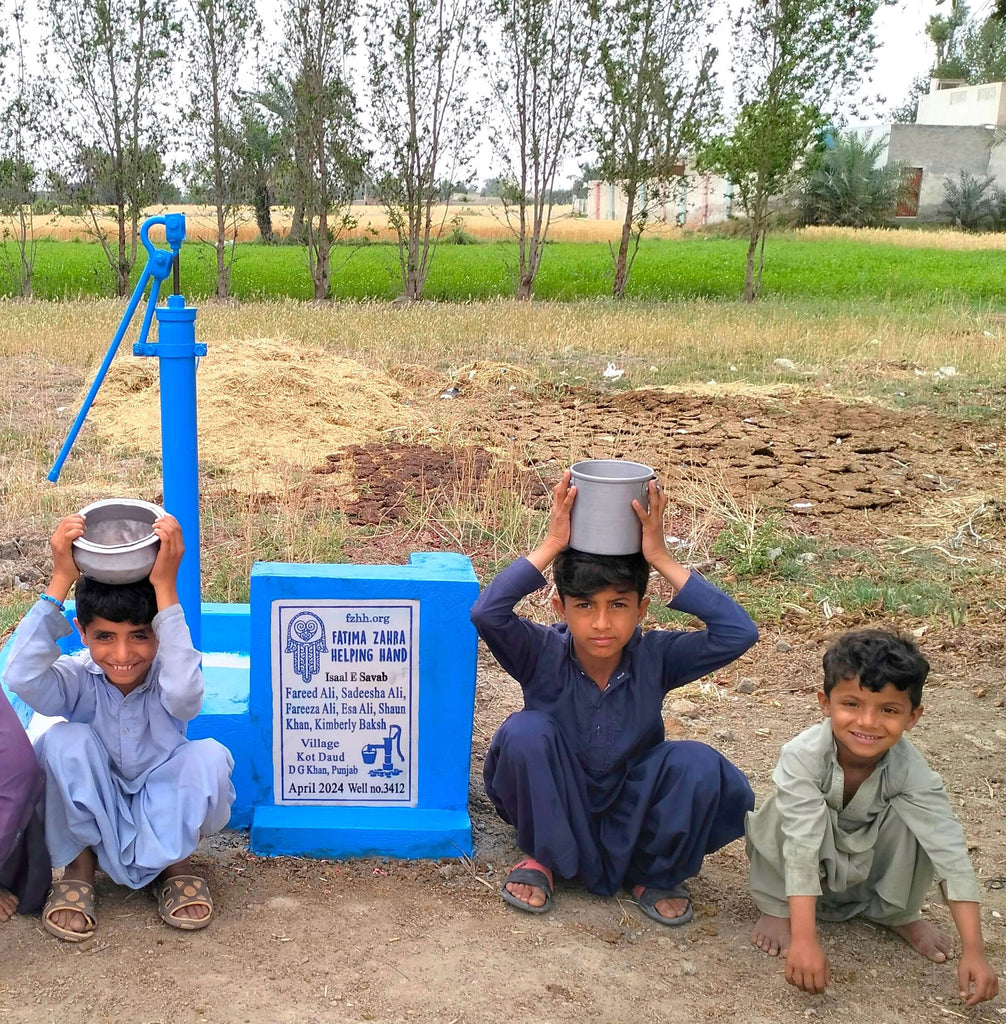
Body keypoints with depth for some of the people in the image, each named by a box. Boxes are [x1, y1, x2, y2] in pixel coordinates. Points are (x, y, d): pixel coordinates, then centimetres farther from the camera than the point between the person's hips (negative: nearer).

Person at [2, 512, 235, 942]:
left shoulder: (167, 676, -19)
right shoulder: (79, 679, -16)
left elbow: (184, 692, -46)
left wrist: (164, 586, -48)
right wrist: (61, 580, -41)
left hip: (163, 818, 0)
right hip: (91, 820, 1)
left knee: (209, 756, -30)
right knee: (65, 741, -28)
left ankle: (176, 862, -2)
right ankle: (79, 864, -4)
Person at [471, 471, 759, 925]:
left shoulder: (654, 657, -14)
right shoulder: (544, 655, -17)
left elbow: (738, 632, -29)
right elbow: (486, 613, -37)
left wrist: (660, 559, -31)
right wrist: (551, 546, -34)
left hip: (631, 814, 1)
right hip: (554, 810, -1)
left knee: (699, 764, -28)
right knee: (525, 730, -30)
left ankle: (656, 873, 0)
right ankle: (545, 858, -5)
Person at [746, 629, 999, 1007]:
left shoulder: (911, 770, -28)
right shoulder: (802, 756, -35)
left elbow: (950, 852, -30)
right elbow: (802, 845, -39)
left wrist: (974, 951, -36)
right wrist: (804, 941, -47)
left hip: (869, 870, 2)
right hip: (812, 866, -2)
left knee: (909, 820, -27)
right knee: (790, 808, -33)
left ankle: (898, 913, 0)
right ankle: (777, 908, -10)